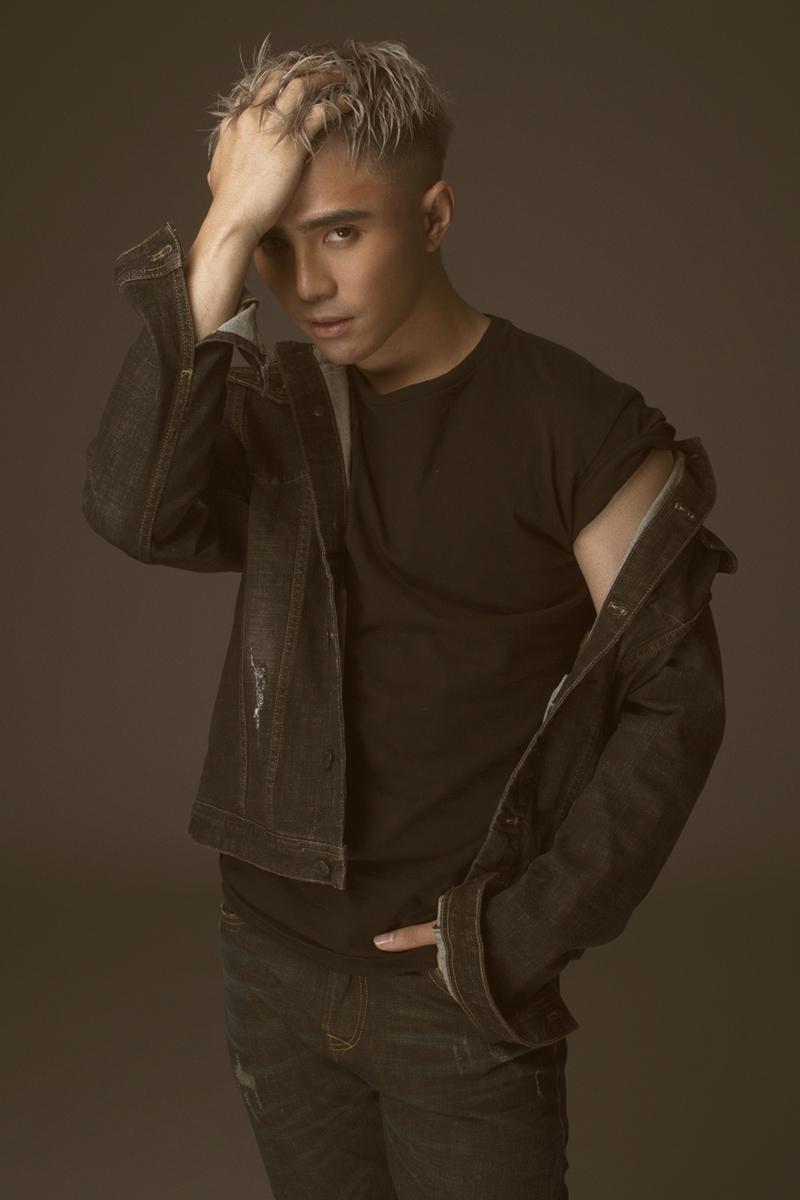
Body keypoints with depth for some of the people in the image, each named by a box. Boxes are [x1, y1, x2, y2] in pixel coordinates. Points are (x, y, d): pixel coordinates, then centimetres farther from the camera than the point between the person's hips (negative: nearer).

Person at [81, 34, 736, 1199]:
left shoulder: (573, 422, -12)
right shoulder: (275, 408, 0)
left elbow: (676, 695, -9)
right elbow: (133, 510, -20)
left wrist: (533, 925, -12)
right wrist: (225, 233, -24)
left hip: (457, 996, -4)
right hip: (272, 967, 4)